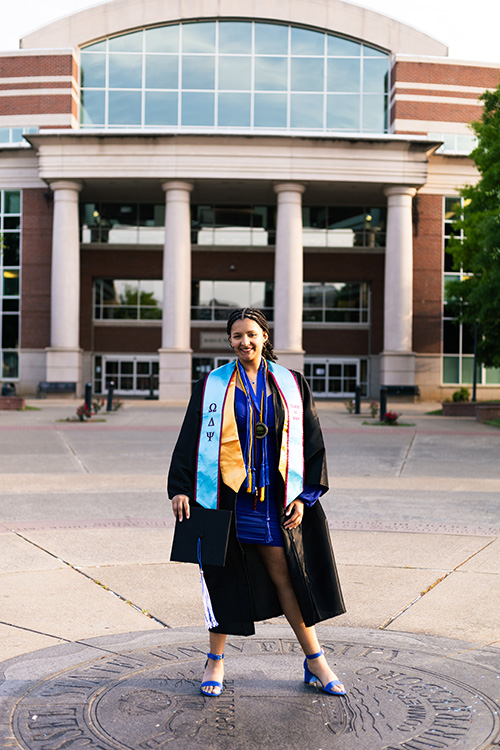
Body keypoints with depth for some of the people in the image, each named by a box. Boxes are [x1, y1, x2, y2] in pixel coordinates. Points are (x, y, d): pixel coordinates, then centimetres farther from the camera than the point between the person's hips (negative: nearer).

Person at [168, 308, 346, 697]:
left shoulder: (291, 384, 5)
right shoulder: (212, 385, 3)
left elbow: (311, 441, 6)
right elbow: (190, 438, 0)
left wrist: (305, 496, -2)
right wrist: (180, 488, -10)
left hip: (273, 498, 1)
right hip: (226, 496, -1)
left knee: (287, 574, 4)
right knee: (224, 575, 7)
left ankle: (314, 660, 17)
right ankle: (215, 660, 22)